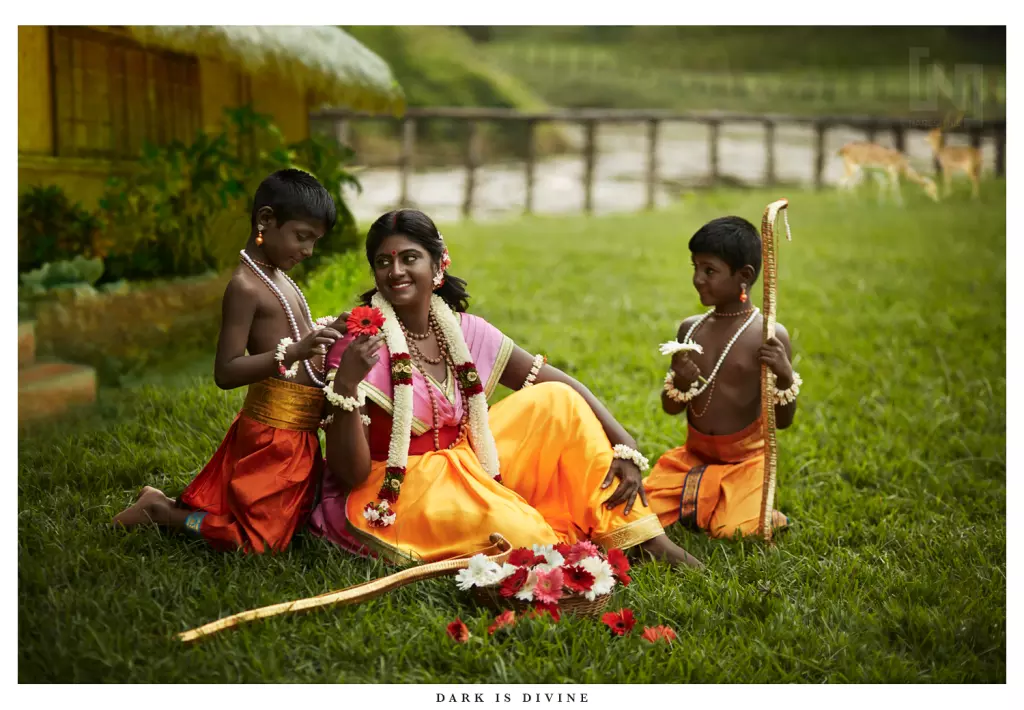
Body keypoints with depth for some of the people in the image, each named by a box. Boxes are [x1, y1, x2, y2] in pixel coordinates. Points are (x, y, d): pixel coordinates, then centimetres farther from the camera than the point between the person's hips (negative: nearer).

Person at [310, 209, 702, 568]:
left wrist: (625, 447, -11)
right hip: (388, 497, -6)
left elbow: (557, 384, 2)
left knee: (557, 402, -4)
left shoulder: (465, 332, -1)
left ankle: (643, 538, -3)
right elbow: (350, 474, -19)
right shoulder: (359, 345, -16)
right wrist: (345, 385, -34)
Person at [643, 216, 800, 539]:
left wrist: (785, 376, -26)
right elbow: (670, 408, 7)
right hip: (693, 457, 4)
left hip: (746, 461, -4)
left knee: (731, 531, -25)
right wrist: (681, 381, -16)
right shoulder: (690, 329, 2)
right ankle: (704, 504, 13)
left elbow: (783, 421, -7)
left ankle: (765, 515, 8)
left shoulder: (770, 336, -11)